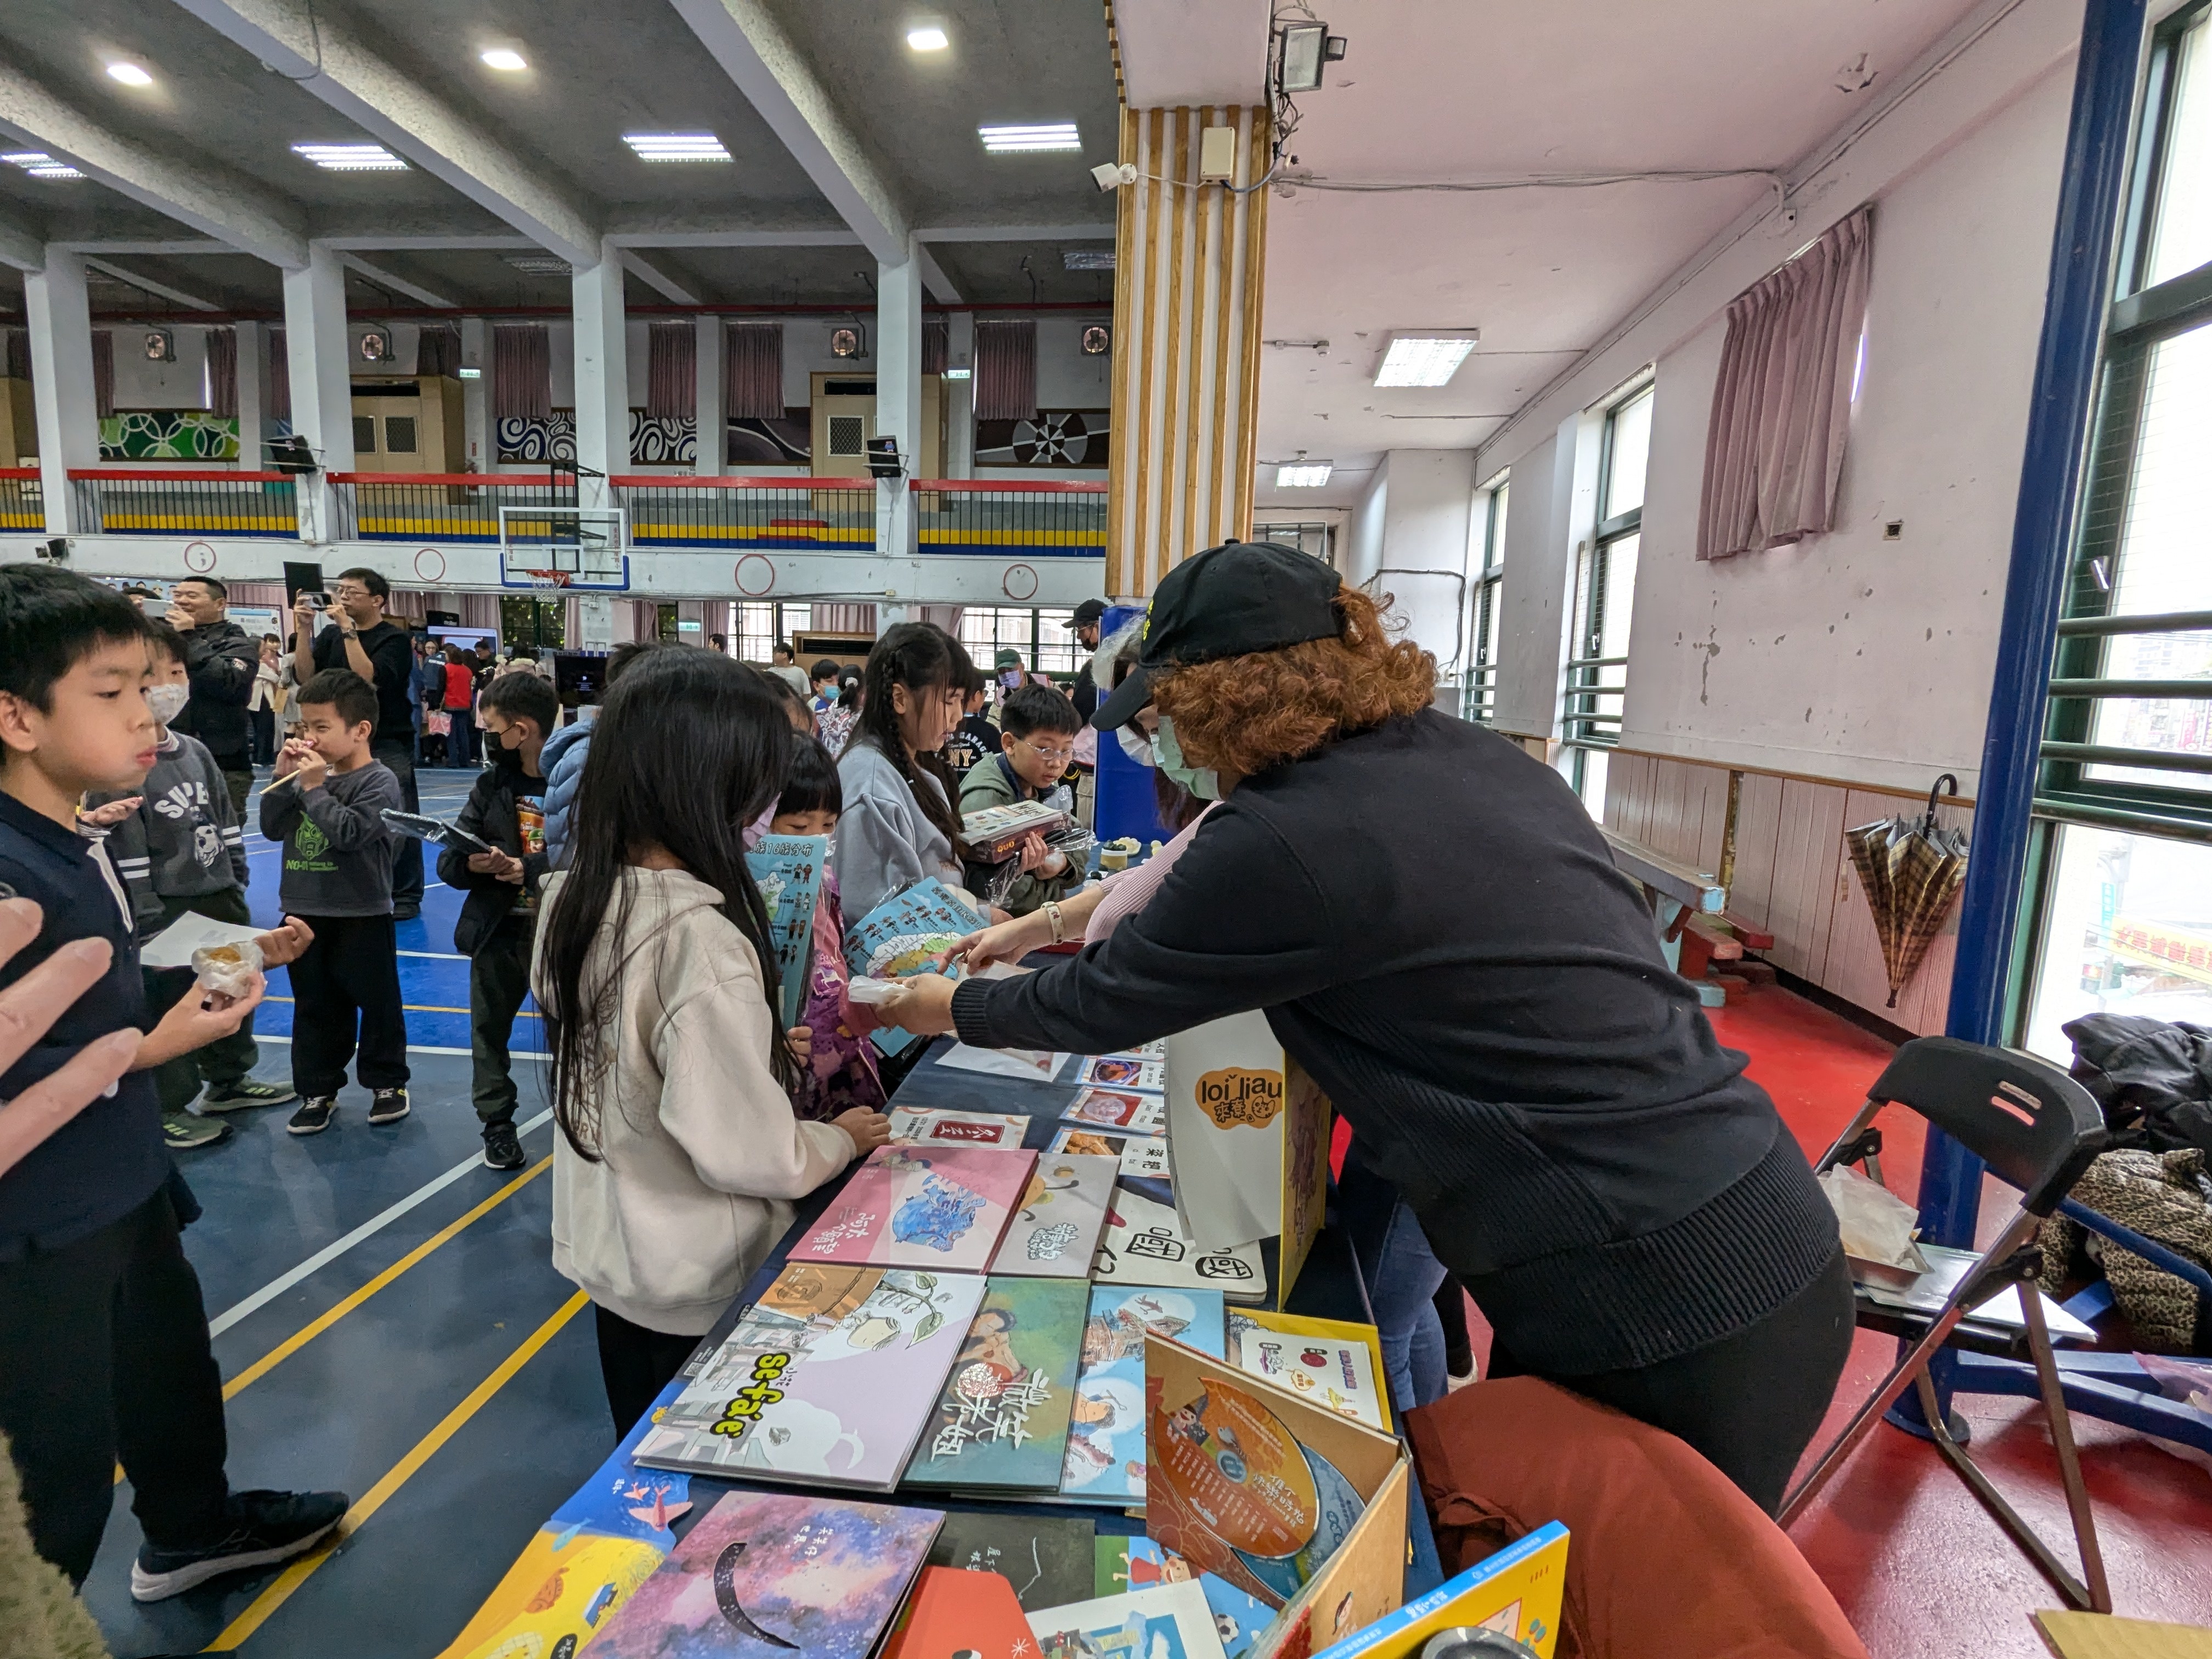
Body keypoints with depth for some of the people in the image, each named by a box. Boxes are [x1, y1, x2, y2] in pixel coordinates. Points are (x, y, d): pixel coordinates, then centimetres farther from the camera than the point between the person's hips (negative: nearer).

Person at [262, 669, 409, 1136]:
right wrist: (284, 779, -4)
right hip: (305, 913, 6)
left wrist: (314, 788, -18)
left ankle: (387, 1082, 22)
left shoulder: (379, 781, -12)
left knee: (377, 1003, 7)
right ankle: (318, 1090, 27)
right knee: (314, 1008, 15)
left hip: (362, 915, -6)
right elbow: (272, 828, 6)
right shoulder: (310, 774, 6)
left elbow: (349, 832, -23)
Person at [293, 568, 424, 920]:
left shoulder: (394, 638, -4)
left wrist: (348, 628, -18)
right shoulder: (330, 636, 12)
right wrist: (304, 628, -7)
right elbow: (306, 677, 1)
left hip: (389, 748, -5)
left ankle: (405, 897, 4)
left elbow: (369, 678, -19)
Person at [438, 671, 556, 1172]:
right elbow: (449, 860, 3)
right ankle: (497, 1122, 33)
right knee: (489, 1028, 15)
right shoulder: (492, 783, 3)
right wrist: (473, 863, -18)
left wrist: (530, 870, -24)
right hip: (499, 929, 5)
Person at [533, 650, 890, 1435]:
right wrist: (843, 1139, -10)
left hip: (605, 1251, 7)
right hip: (697, 1290, -7)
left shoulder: (574, 897, -7)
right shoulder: (701, 941, -33)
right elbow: (749, 1155, -27)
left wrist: (754, 1045, 5)